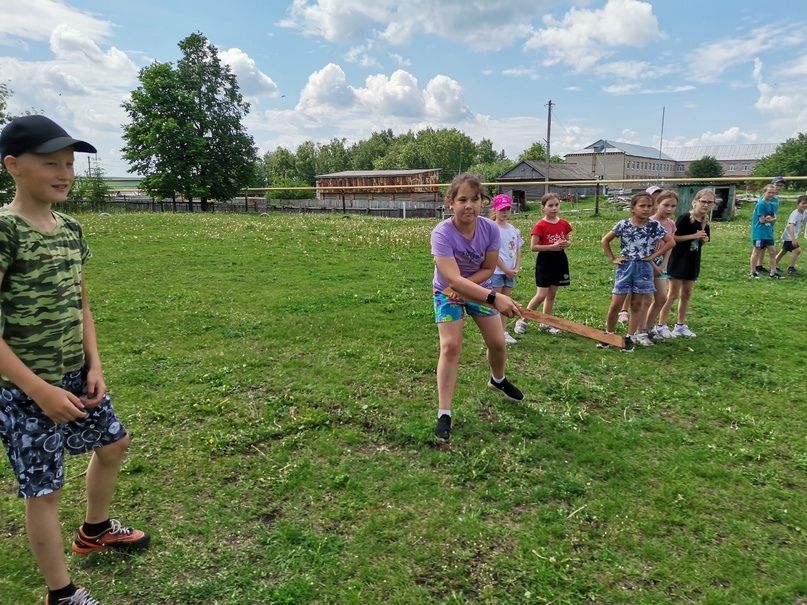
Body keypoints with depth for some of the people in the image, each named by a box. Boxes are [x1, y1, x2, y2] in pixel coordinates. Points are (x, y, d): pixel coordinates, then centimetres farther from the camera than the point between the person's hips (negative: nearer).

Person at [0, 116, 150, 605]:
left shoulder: (70, 229, 4)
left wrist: (94, 366, 1)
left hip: (75, 376, 8)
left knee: (113, 443, 23)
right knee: (45, 490, 5)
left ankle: (95, 530, 48)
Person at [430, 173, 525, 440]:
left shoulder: (491, 229, -21)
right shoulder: (442, 234, -34)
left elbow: (488, 269, -9)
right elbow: (453, 280, -44)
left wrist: (464, 285, -25)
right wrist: (494, 297, -53)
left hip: (480, 288, 4)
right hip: (447, 292, -4)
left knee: (497, 342, 8)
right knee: (450, 347, -13)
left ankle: (498, 380, 42)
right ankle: (444, 413, -5)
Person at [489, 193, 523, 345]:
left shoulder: (514, 230, 11)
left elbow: (518, 251, 11)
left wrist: (517, 268, -3)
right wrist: (506, 270, -13)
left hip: (511, 272, 6)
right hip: (497, 271, -6)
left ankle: (504, 331, 19)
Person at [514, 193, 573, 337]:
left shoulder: (564, 224, 4)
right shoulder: (540, 226, -12)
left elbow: (568, 241, 16)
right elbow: (533, 247, -14)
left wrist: (566, 244, -8)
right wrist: (552, 246, -22)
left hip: (559, 260, 6)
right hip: (545, 261, -5)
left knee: (551, 294, 11)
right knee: (541, 295, -8)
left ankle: (545, 323, 22)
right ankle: (522, 320, 6)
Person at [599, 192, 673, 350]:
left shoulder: (655, 226, -4)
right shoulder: (623, 224, -6)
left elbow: (670, 242, 4)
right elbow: (605, 240, 4)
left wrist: (653, 256, -4)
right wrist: (612, 259, 0)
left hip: (644, 268, 1)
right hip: (625, 266, -1)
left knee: (637, 305, 8)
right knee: (616, 304, 0)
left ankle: (630, 337, 19)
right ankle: (608, 335, 16)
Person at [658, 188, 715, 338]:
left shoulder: (705, 223, 6)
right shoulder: (684, 218, -15)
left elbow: (702, 242, 16)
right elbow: (672, 237, -19)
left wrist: (704, 239, -7)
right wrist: (693, 235, -21)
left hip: (693, 261, 7)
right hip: (679, 260, -7)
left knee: (686, 294, 13)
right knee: (673, 294, -2)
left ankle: (680, 325, 24)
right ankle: (662, 325, 5)